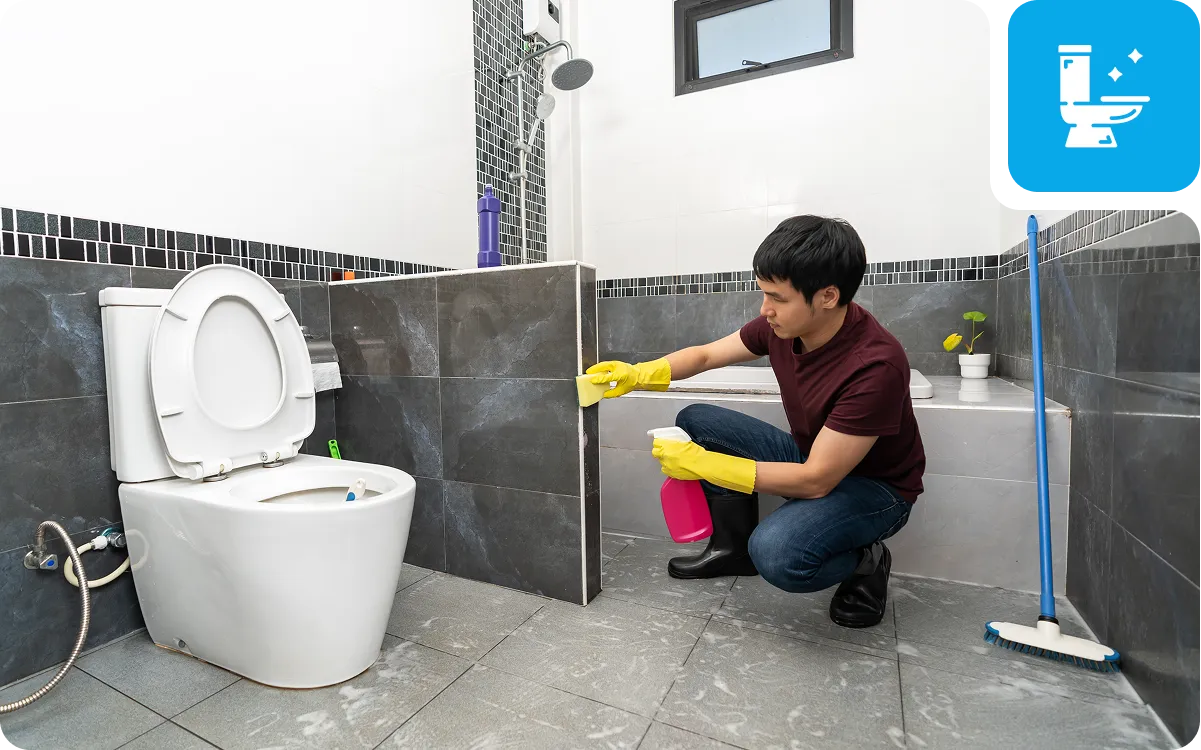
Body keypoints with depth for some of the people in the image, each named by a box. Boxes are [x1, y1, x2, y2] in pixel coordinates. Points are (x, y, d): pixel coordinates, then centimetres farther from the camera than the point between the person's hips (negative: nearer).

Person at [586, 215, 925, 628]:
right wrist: (636, 374, -16)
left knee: (776, 553, -35)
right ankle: (733, 546, 8)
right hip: (809, 455, 7)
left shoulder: (876, 365, -33)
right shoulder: (782, 325, -13)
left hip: (874, 485, -7)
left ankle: (863, 562, 0)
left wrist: (703, 464, -29)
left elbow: (816, 480, -31)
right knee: (695, 421, -5)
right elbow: (705, 355, 0)